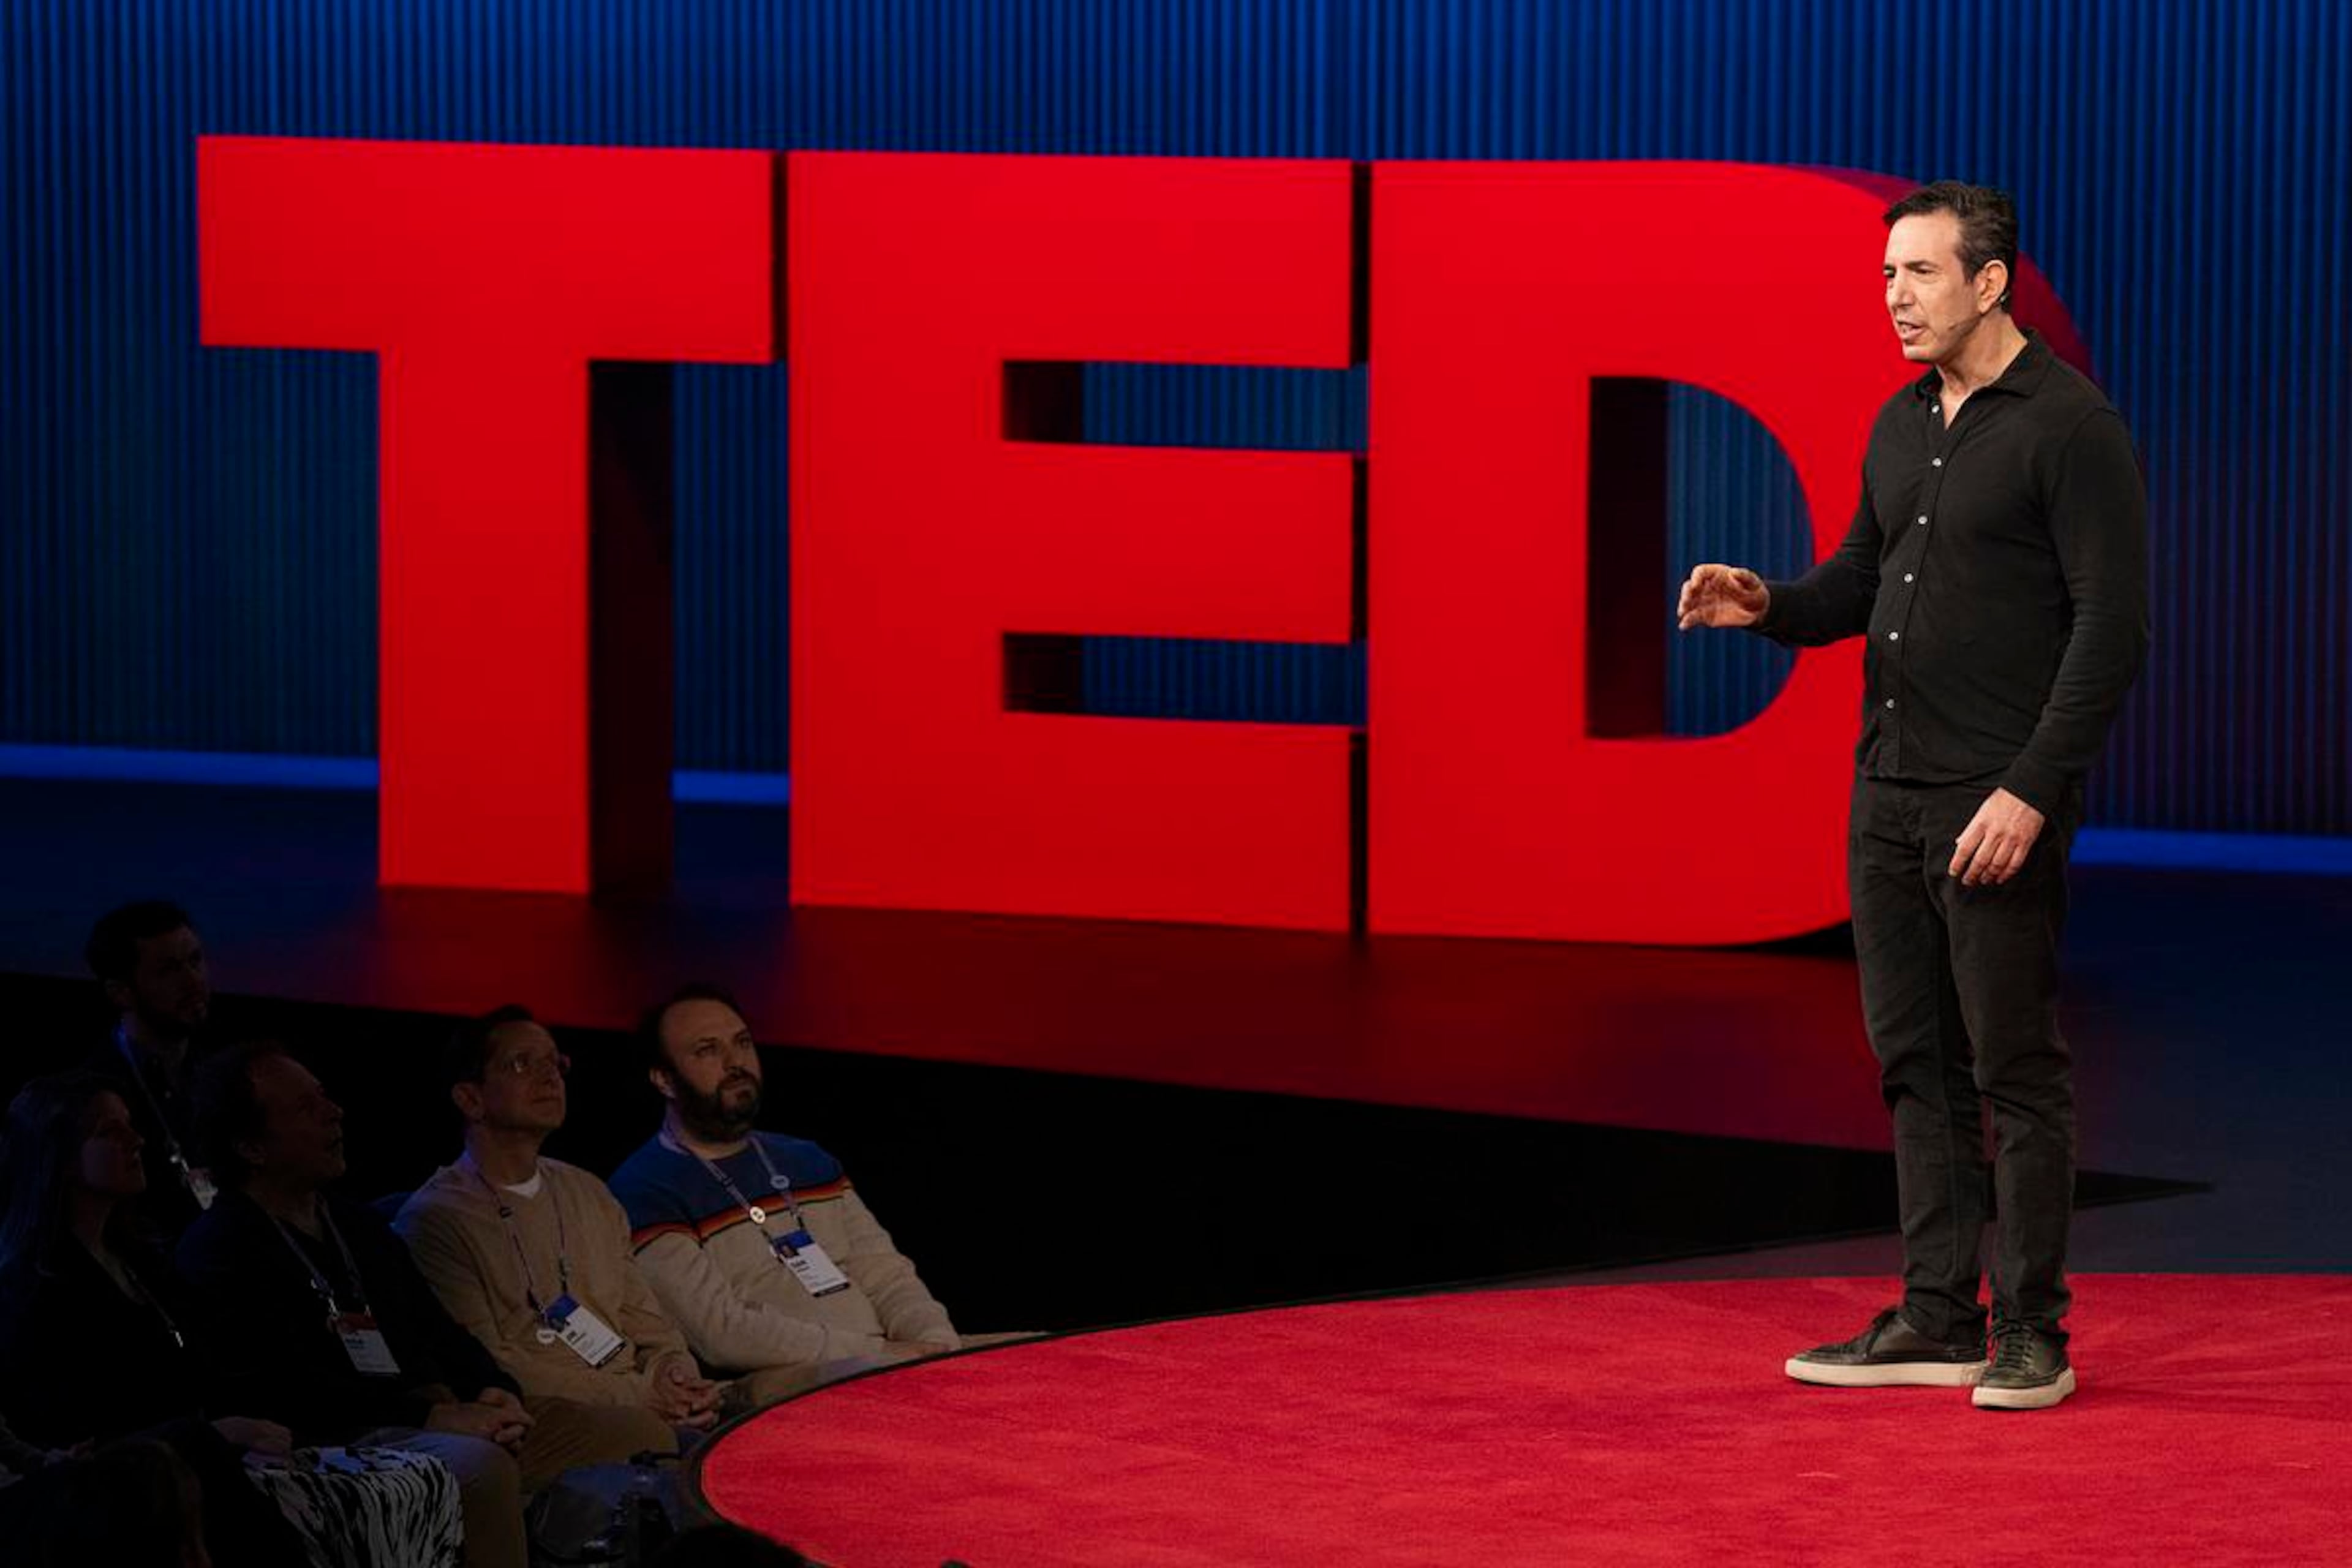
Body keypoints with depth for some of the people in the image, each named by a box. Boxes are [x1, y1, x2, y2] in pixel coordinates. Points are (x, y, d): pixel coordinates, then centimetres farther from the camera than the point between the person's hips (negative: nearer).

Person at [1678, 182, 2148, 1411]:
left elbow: (2113, 624, -15)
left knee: (2014, 1067, -3)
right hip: (1887, 791, 8)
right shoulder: (1902, 425, 13)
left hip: (1997, 802, -8)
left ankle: (2031, 1333, 3)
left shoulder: (2069, 425, -11)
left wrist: (2031, 788, -21)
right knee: (1913, 1058, 10)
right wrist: (1767, 605, 1)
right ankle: (1937, 1318, 17)